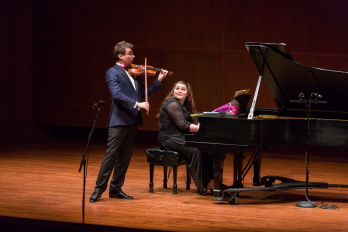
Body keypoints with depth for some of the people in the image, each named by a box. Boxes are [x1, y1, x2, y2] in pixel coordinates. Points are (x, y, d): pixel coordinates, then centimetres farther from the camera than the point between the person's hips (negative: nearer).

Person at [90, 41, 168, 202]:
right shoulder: (112, 73, -6)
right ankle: (99, 189, -4)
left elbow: (144, 92, 18)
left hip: (133, 121, 7)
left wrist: (159, 81, 9)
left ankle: (116, 189, 15)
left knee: (125, 157, 9)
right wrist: (137, 104, -29)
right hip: (119, 121, -7)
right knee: (111, 155, -8)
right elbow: (117, 94, -21)